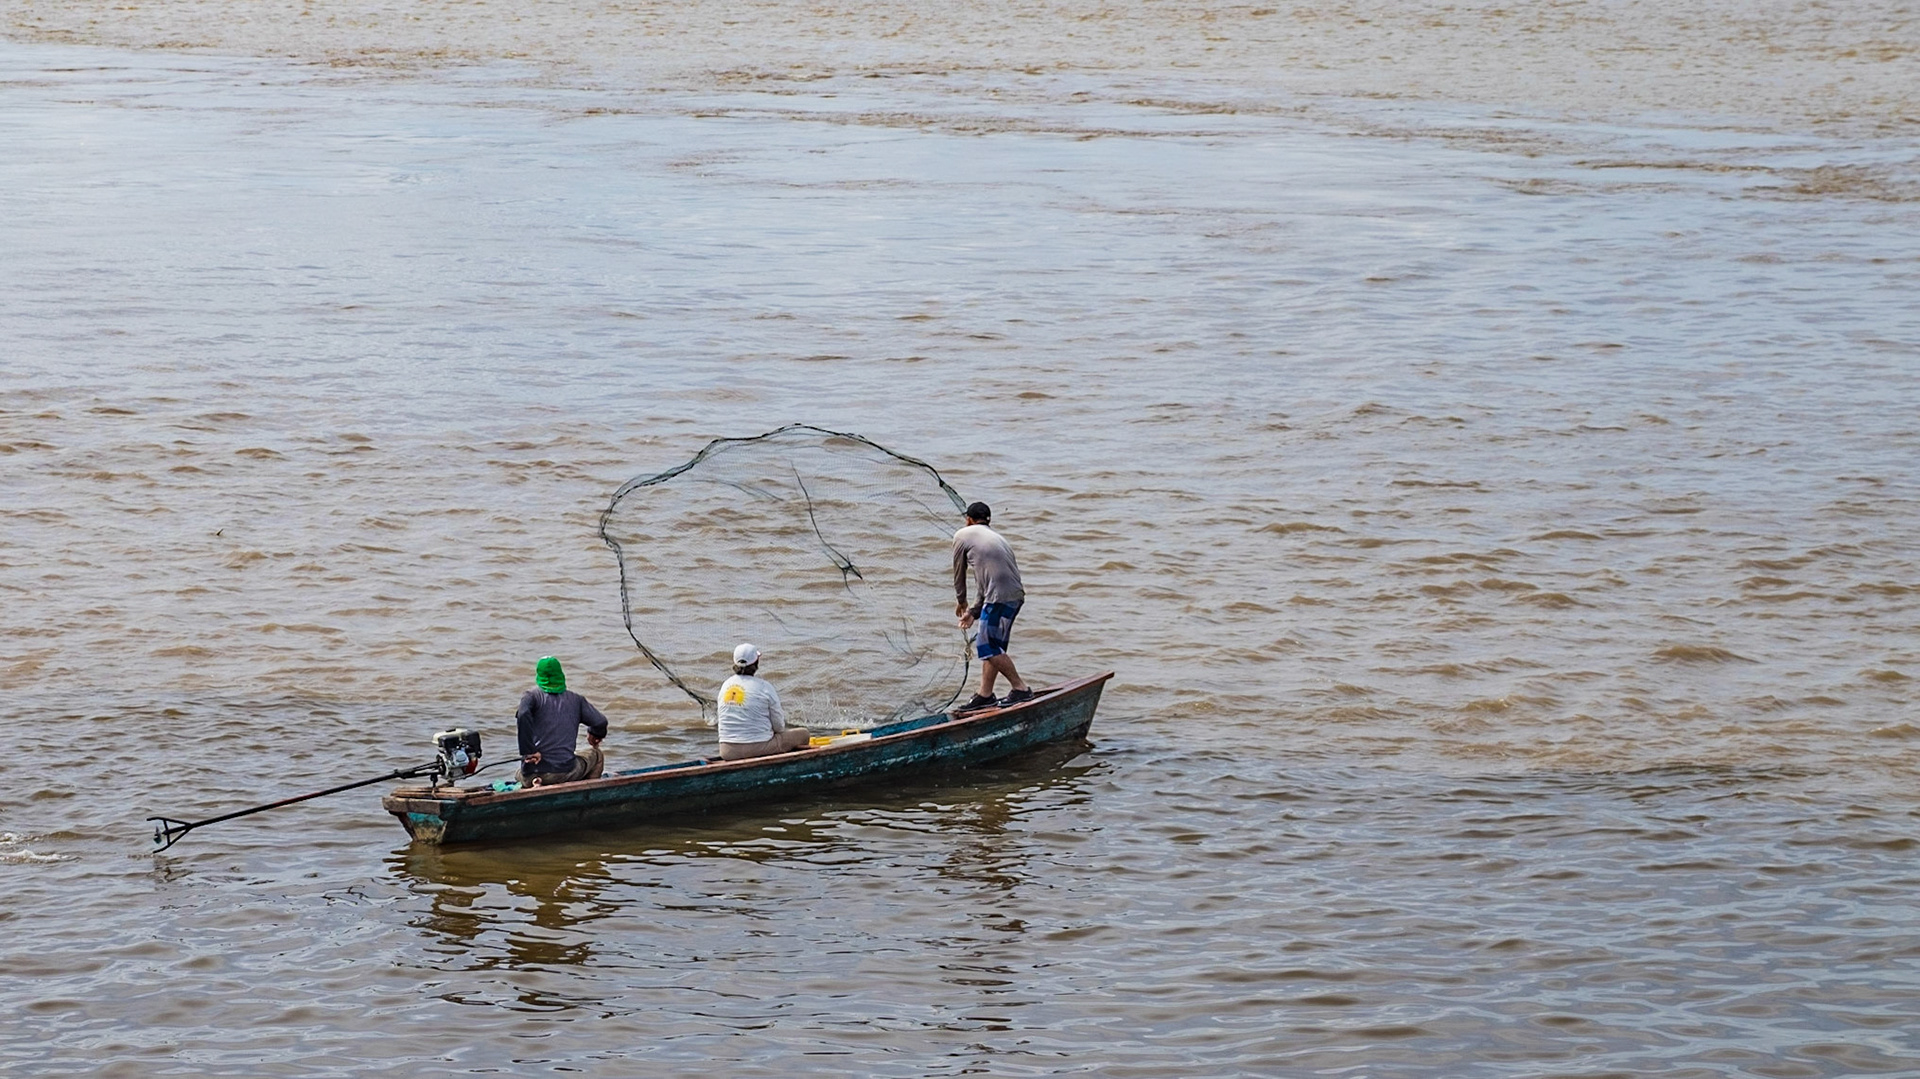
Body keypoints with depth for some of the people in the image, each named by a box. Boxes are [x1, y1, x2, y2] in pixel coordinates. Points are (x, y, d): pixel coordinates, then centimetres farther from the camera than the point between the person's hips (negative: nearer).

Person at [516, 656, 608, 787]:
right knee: (597, 756, 29)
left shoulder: (533, 695, 2)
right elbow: (600, 722, 2)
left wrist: (529, 751, -15)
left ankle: (535, 786, 0)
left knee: (521, 775, 36)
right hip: (566, 773, 1)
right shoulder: (575, 699, 8)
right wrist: (594, 736, 27)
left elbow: (523, 715, -19)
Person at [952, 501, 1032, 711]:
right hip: (1015, 594, 8)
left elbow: (959, 573, 17)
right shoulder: (997, 538, 27)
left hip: (1000, 597, -8)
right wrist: (974, 612, 29)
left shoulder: (962, 536, 7)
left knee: (988, 647, -4)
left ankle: (1020, 688, -3)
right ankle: (985, 695, 18)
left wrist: (961, 601, 35)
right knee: (992, 646, 15)